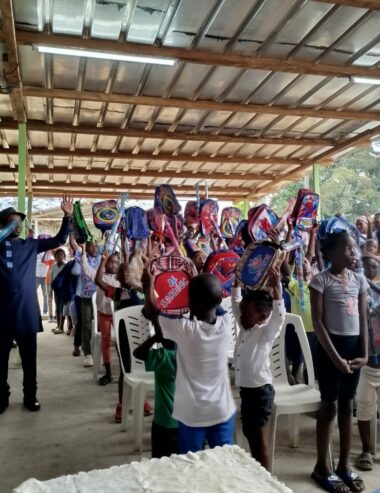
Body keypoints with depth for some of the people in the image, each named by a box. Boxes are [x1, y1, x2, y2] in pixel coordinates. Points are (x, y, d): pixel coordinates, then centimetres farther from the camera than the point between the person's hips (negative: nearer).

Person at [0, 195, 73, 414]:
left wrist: (68, 217, -4)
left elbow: (59, 240, 8)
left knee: (29, 359, 11)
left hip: (27, 313, 2)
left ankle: (30, 397, 25)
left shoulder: (31, 245, 6)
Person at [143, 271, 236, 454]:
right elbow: (210, 303, 12)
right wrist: (197, 281, 19)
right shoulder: (225, 324, -11)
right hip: (223, 411, 3)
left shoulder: (185, 330, -21)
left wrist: (149, 283, 6)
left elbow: (152, 312, -6)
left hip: (192, 415, -3)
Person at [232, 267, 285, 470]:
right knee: (249, 434, 19)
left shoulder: (267, 332, -13)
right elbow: (236, 302, 11)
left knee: (259, 438, 2)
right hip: (245, 388, 8)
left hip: (260, 389, -8)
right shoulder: (245, 328, 6)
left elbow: (279, 315, -30)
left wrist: (276, 287, -37)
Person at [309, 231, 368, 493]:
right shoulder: (321, 280, -9)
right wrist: (335, 356, -15)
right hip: (330, 345, -5)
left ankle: (344, 464, 27)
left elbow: (363, 321, 8)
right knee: (330, 405, 3)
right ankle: (322, 467, 18)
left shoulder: (360, 280, 7)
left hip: (354, 345, 5)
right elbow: (318, 322, -12)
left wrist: (365, 353, -2)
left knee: (347, 405, 13)